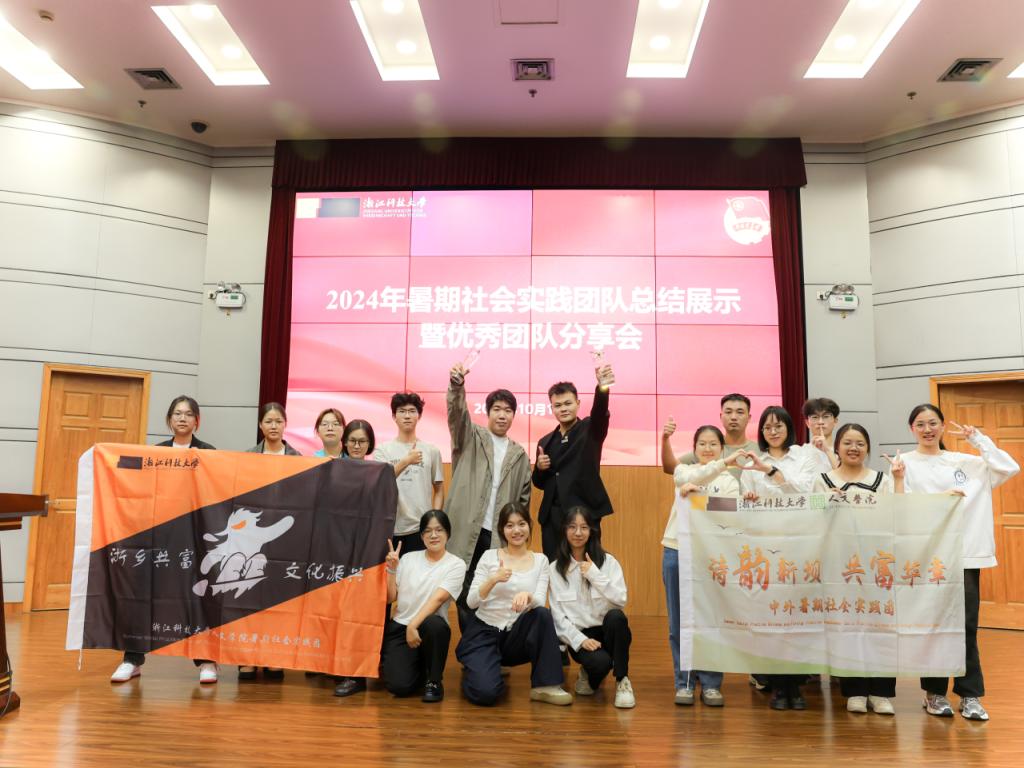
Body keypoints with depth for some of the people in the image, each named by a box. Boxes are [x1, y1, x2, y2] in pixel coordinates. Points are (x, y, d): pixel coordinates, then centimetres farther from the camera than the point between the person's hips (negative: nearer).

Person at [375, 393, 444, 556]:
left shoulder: (432, 450, 6)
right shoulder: (382, 451, 4)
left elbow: (439, 490, 10)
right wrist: (406, 461, -22)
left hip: (421, 528, 0)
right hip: (390, 528, 0)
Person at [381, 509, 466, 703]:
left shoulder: (456, 564, -4)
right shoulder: (408, 558, 6)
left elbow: (438, 599, -16)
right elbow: (390, 598, 6)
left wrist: (414, 625, -25)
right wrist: (391, 569, -7)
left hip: (429, 628, -2)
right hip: (399, 627, 2)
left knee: (434, 624, -38)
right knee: (399, 685, -20)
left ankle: (433, 681, -11)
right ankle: (413, 668, 18)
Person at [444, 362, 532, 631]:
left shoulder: (519, 455, 12)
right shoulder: (471, 438, 5)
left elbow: (523, 499, 14)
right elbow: (457, 414, -16)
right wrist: (457, 385, -35)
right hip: (466, 531, -2)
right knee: (465, 593, 3)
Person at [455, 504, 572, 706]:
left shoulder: (540, 560, 2)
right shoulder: (489, 556, -4)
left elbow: (540, 602, -10)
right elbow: (471, 602, -10)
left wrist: (527, 596, -34)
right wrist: (493, 580, -28)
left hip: (516, 635, 2)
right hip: (483, 632, -2)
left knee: (543, 614, -29)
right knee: (486, 692, -25)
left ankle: (545, 685, -15)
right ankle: (474, 669, 11)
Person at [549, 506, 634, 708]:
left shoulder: (608, 562, 1)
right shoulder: (555, 569, 2)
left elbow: (621, 601, -11)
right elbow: (557, 614, -2)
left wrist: (595, 575, -19)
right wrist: (580, 640, -15)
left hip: (608, 631, 1)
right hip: (578, 635, -1)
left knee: (615, 616, -35)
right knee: (600, 661, -34)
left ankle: (622, 680, -15)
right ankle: (589, 676, 5)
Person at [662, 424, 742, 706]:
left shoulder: (730, 482, 9)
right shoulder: (683, 471, 8)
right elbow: (692, 478, -17)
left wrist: (695, 491, -20)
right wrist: (725, 462, -29)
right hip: (677, 551, 0)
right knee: (680, 622, 5)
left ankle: (711, 683, 14)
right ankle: (684, 682, 15)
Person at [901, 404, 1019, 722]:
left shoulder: (965, 462, 11)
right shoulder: (905, 463, 1)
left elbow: (1010, 468, 3)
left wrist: (977, 438, 2)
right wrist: (939, 497, -18)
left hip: (966, 552, 2)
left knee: (967, 626, 2)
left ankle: (970, 695, 11)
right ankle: (934, 692, 18)